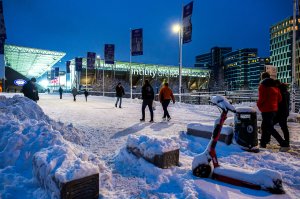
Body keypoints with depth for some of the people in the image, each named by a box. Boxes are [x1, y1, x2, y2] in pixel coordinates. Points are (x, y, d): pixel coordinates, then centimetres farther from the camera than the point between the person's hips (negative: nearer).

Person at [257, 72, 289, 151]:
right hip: (274, 109, 8)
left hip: (266, 110, -8)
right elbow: (279, 98, 9)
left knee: (270, 128, -4)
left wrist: (259, 106, 0)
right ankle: (263, 143, 24)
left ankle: (283, 144, -9)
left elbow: (261, 99, -17)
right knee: (264, 126, 17)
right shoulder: (274, 86, 10)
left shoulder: (262, 86, -12)